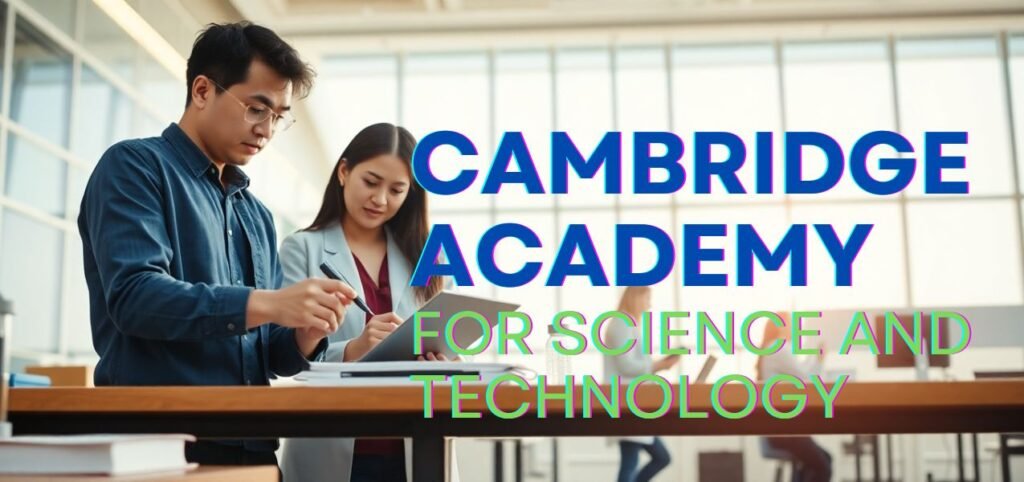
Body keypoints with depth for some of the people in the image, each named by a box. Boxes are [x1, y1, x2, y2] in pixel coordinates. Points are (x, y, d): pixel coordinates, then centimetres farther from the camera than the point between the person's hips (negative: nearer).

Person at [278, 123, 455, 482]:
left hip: (412, 452, 3)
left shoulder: (422, 259, 12)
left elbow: (442, 346, 10)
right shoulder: (302, 250, 1)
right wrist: (353, 349, -24)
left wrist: (442, 360, -13)